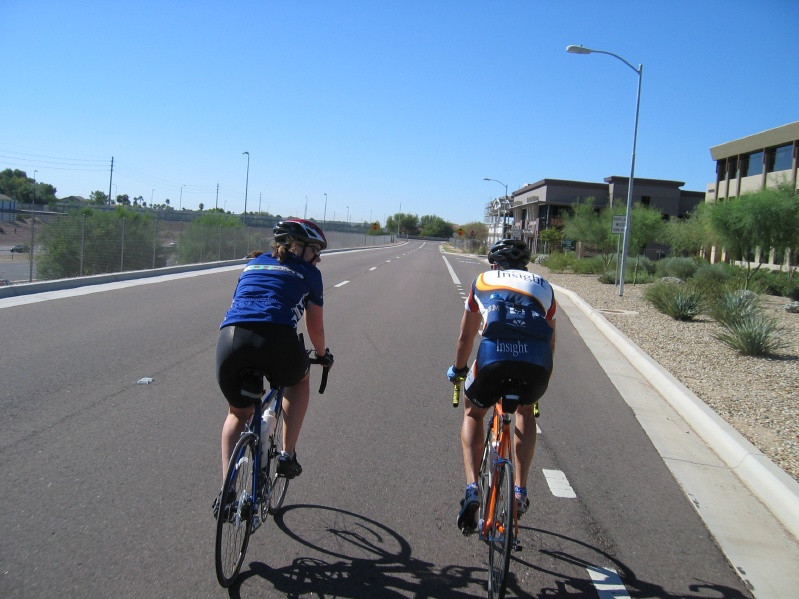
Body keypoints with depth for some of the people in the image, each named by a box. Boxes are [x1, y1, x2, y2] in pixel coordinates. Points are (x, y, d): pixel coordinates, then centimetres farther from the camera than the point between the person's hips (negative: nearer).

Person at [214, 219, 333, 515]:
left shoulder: (253, 264, 31)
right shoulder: (308, 273, 20)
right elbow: (315, 328, 24)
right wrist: (324, 355, 44)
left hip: (230, 338, 4)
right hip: (276, 338, -3)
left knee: (238, 413, 28)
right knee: (299, 381, 32)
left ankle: (227, 491, 18)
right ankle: (287, 455, 26)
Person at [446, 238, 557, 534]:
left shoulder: (482, 281, 28)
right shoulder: (543, 286, 32)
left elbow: (466, 337, 34)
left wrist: (457, 370, 51)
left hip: (493, 357, -2)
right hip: (538, 362, 2)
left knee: (473, 413, 27)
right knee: (526, 410, 34)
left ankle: (472, 488, 11)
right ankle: (520, 490, 27)